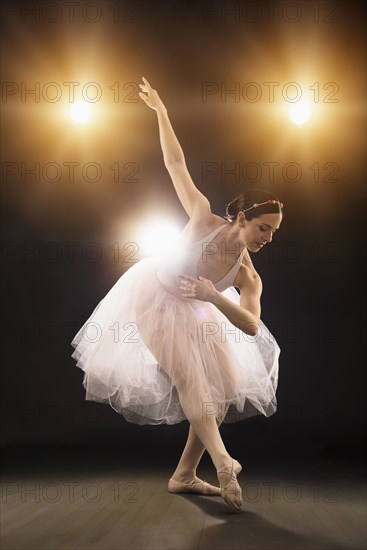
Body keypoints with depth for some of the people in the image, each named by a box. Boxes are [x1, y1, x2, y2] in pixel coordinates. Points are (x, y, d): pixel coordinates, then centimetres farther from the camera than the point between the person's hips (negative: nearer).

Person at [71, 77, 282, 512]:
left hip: (193, 312, 5)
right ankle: (222, 462, -29)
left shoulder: (248, 277, -18)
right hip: (153, 295, -5)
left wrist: (215, 296, -45)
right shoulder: (205, 220, -28)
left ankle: (184, 475, 7)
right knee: (188, 374, -22)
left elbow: (251, 326, -28)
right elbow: (176, 163, -22)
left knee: (225, 390, -1)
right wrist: (160, 110, -21)